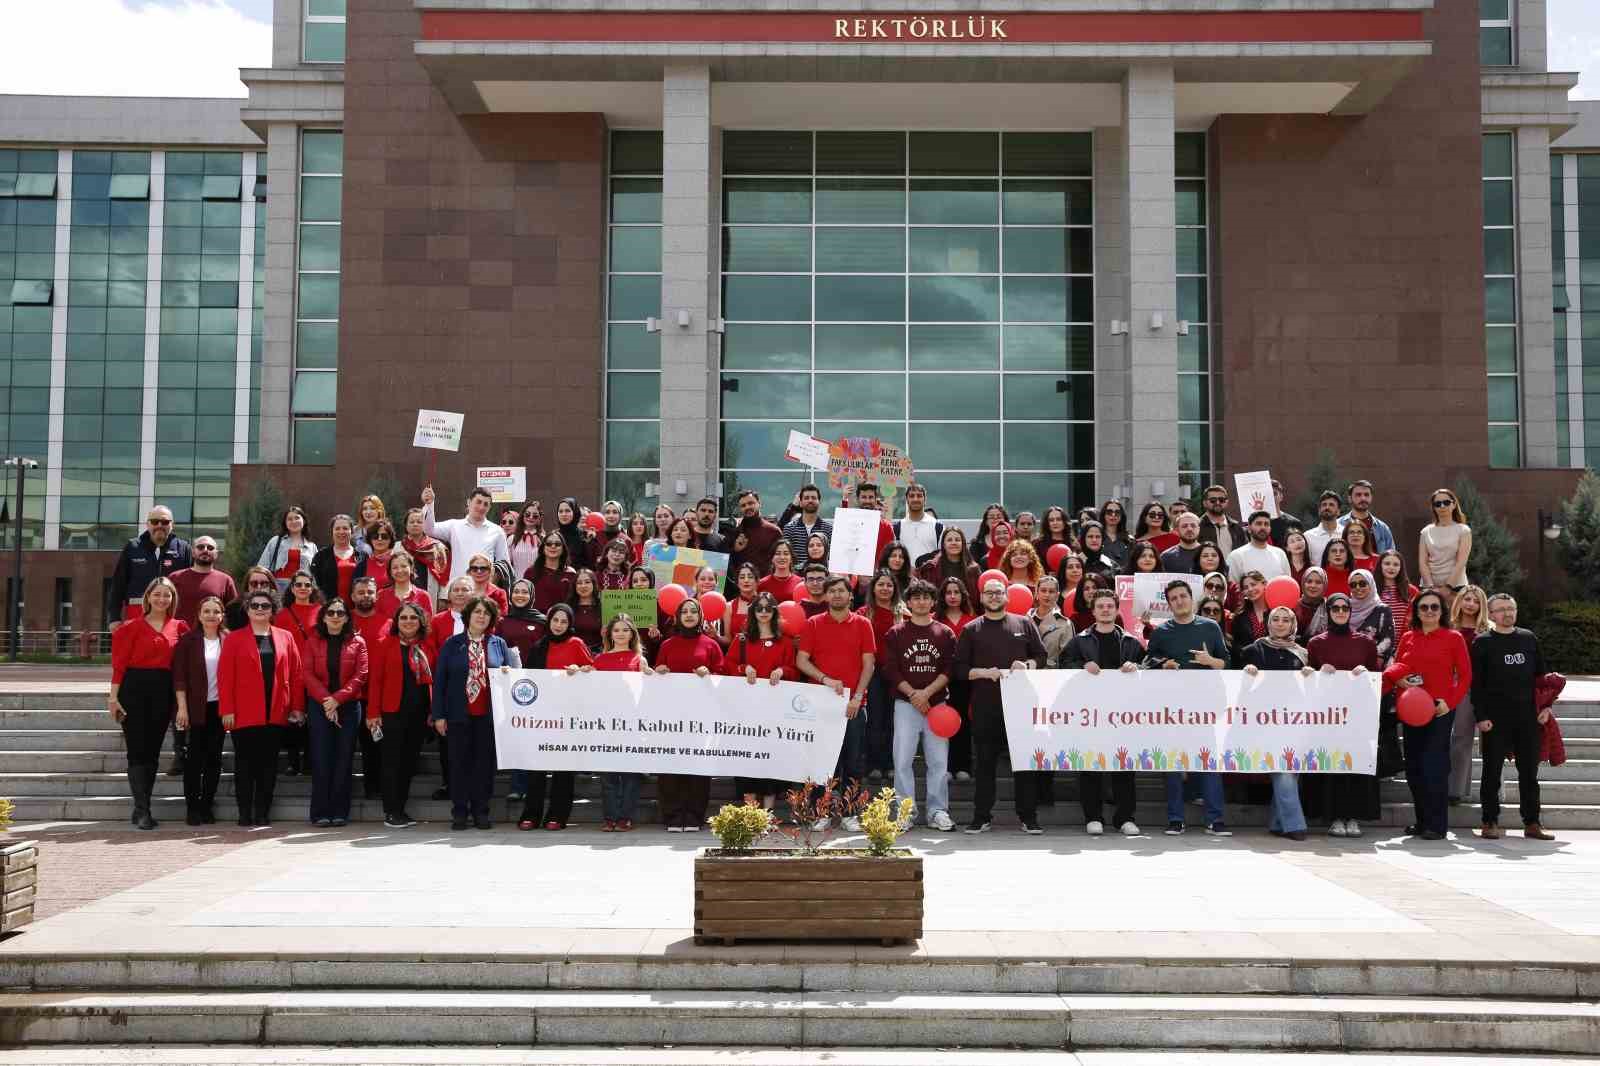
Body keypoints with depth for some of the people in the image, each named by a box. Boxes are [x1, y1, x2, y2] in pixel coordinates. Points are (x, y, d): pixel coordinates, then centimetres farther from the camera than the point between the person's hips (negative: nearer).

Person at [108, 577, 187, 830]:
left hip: (163, 692, 3)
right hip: (135, 689, -3)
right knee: (137, 750, -6)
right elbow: (119, 663, -3)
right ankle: (142, 810, -6)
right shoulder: (134, 627, 0)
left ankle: (141, 809, 16)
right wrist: (114, 697, -9)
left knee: (153, 751, 7)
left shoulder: (179, 627, 8)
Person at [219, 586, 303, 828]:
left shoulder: (285, 637, 10)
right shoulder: (234, 639, 5)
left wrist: (297, 707, 1)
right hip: (244, 714, -2)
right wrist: (227, 710, -9)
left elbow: (296, 674, 8)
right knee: (245, 764, 2)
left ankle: (263, 813, 10)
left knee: (268, 765, 4)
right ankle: (245, 814, 7)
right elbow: (225, 676, -1)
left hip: (276, 714, 2)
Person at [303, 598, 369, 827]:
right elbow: (308, 674, -2)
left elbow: (360, 675, -3)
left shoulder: (357, 642, 6)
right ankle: (321, 813, 2)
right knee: (321, 761, -2)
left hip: (349, 707, 0)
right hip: (319, 707, 0)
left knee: (344, 760, 2)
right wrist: (325, 699, -14)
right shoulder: (313, 642, 8)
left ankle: (340, 812, 6)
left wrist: (337, 698, -13)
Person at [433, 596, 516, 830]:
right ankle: (459, 811, 11)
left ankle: (481, 811, 13)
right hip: (459, 714, -1)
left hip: (488, 715, 1)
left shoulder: (499, 644, 8)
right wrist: (439, 715, -4)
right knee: (460, 762, 4)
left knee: (485, 763, 4)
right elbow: (439, 680, 2)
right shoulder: (452, 644, 3)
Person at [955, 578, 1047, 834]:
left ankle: (1028, 817, 9)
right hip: (985, 705, 0)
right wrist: (985, 672, -11)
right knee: (984, 762, 3)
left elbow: (1041, 655, 11)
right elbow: (960, 668, 4)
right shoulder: (971, 630, 8)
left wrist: (1027, 666, -9)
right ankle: (981, 817, 11)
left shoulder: (1024, 624, 10)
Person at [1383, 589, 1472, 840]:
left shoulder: (1453, 638, 0)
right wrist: (1398, 680, -7)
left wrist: (1450, 702, -14)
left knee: (1434, 767, -8)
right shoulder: (1407, 637, 11)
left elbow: (1465, 676, -2)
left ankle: (1437, 825, 0)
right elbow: (1394, 670, 16)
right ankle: (1422, 821, 19)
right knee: (1413, 768, 7)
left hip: (1440, 709, -5)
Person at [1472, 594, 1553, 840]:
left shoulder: (1529, 639, 11)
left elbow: (1541, 674, 14)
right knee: (1492, 771, 0)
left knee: (1529, 771, 6)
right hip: (1495, 718, -3)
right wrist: (1481, 716, -9)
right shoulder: (1482, 643, 1)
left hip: (1528, 716, 3)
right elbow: (1476, 683, -3)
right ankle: (1490, 822, 6)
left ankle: (1532, 823, 13)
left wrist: (1545, 706, 3)